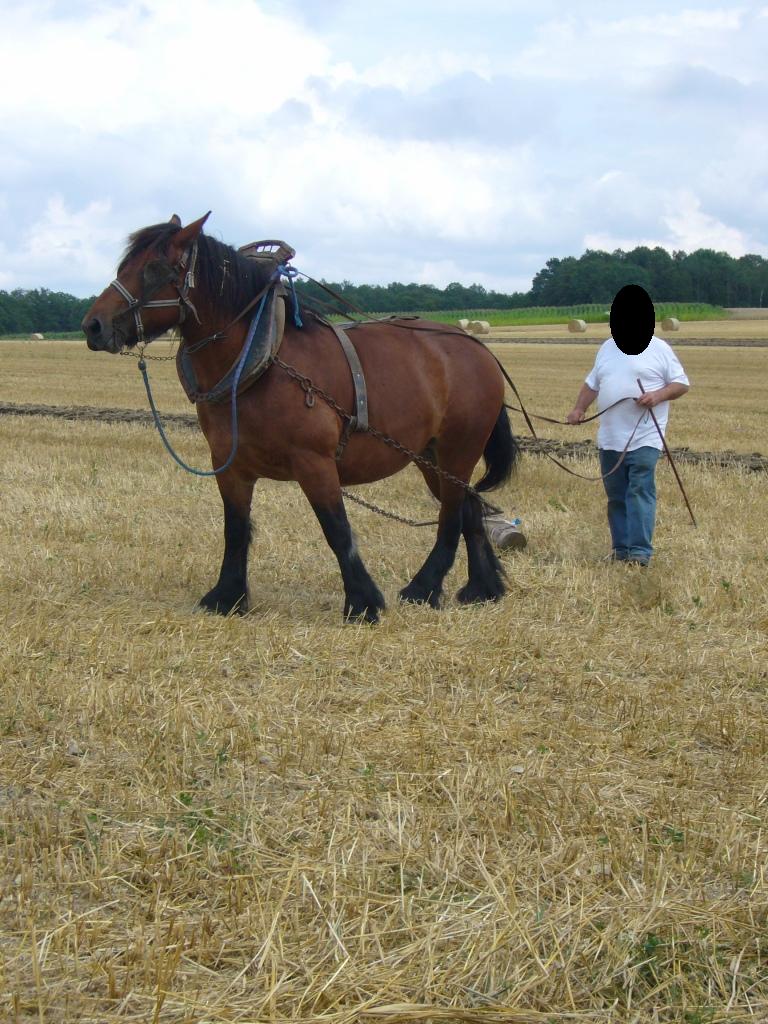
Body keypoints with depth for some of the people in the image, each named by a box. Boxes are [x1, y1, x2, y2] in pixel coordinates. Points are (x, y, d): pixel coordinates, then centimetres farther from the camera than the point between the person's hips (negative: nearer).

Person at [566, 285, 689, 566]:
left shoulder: (660, 349, -2)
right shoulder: (607, 348, 14)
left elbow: (682, 384, -1)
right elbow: (592, 383, 22)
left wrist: (659, 395, -19)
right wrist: (579, 409, 6)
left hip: (644, 439, -6)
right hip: (610, 439, 6)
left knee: (640, 492, -13)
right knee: (616, 497, 9)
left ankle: (640, 551, -16)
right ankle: (621, 548, 17)